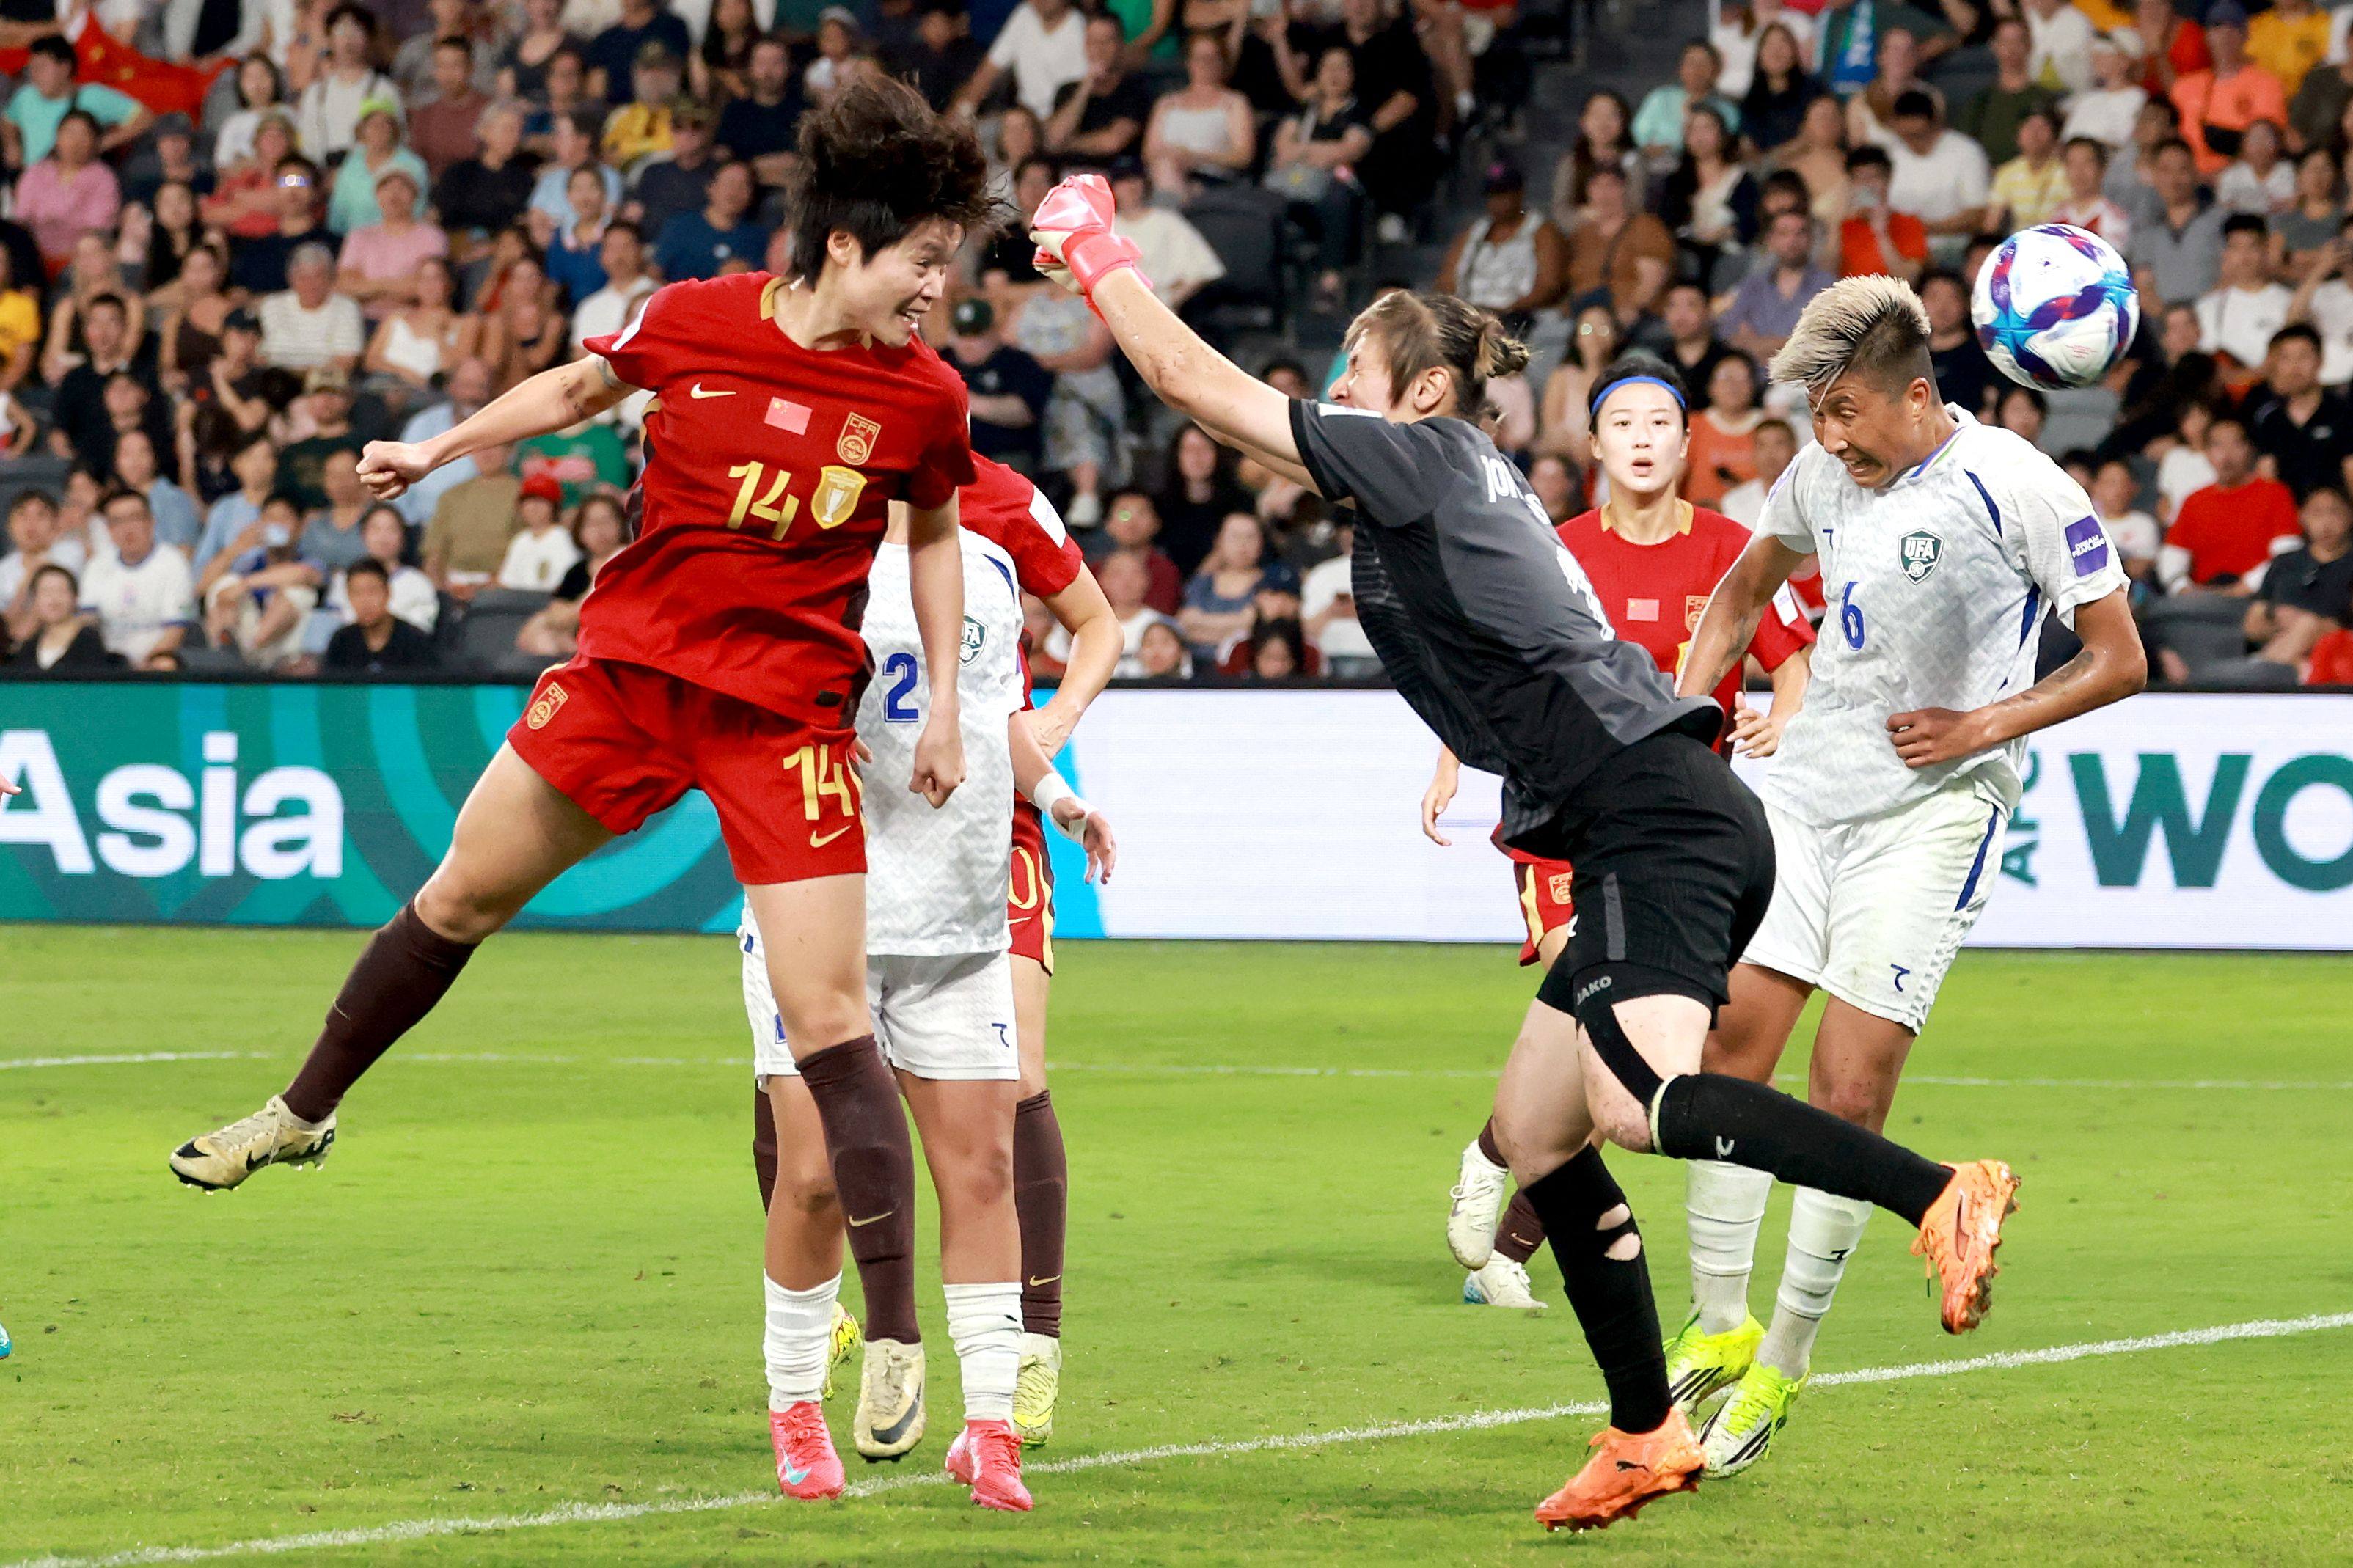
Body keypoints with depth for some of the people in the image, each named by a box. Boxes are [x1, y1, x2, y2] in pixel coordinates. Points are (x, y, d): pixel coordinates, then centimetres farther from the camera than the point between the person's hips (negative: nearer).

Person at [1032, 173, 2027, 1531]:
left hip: (1657, 816, -10)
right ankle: (1647, 1437, 11)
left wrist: (1101, 258, 13)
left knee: (1641, 1100, -28)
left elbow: (1193, 380, 2)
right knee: (1534, 1134, 11)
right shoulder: (1462, 483, 23)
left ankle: (1944, 1197, -37)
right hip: (1664, 824, 10)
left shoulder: (1418, 457, -2)